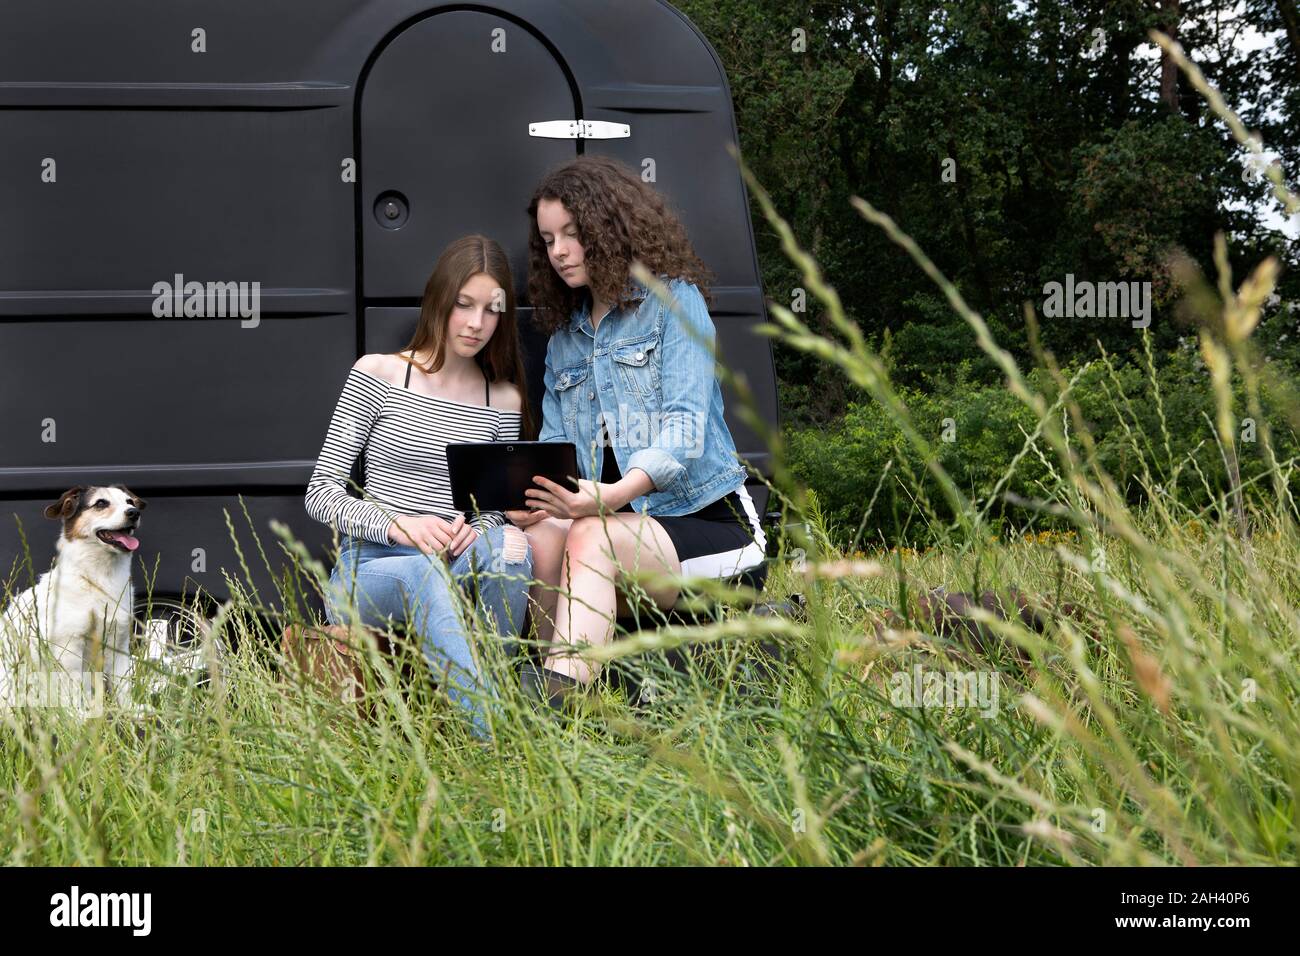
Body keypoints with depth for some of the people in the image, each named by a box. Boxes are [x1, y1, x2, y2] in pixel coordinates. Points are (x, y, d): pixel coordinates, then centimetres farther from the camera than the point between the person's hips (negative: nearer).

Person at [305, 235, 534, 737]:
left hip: (459, 568, 3)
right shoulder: (378, 375, 3)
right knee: (427, 573, -40)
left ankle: (497, 687, -24)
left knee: (511, 546, -33)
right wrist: (397, 525, -18)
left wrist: (479, 526, -10)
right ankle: (488, 731, -54)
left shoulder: (505, 401, 13)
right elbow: (320, 493, 0)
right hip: (366, 574, -3)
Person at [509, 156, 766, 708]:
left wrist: (616, 493, -34)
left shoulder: (673, 301, 0)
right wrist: (531, 496, -15)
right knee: (541, 537, -27)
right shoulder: (562, 339, 19)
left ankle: (560, 687, -50)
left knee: (590, 537, -34)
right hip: (625, 525, 5)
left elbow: (685, 425, -15)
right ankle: (548, 688, -35)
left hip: (708, 522, -5)